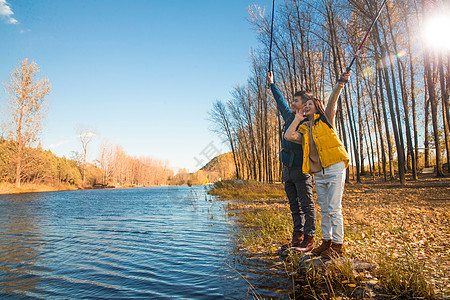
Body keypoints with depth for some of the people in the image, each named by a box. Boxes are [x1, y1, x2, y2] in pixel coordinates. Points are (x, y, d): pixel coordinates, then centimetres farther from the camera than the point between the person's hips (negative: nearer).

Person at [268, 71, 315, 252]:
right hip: (288, 169, 7)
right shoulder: (290, 117, 17)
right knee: (295, 206, 9)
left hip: (301, 169, -7)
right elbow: (280, 101, 28)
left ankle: (309, 240, 5)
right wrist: (272, 84, 38)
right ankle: (297, 237, 16)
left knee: (307, 205, -2)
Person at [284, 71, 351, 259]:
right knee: (324, 209, 12)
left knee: (334, 208, -5)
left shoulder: (326, 120, 7)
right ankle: (326, 241, 23)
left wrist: (340, 84, -24)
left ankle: (337, 244, 4)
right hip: (318, 172, 5)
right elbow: (288, 136, -1)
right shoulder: (303, 129, 16)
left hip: (335, 168, -5)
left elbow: (332, 101, -9)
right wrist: (297, 118, 8)